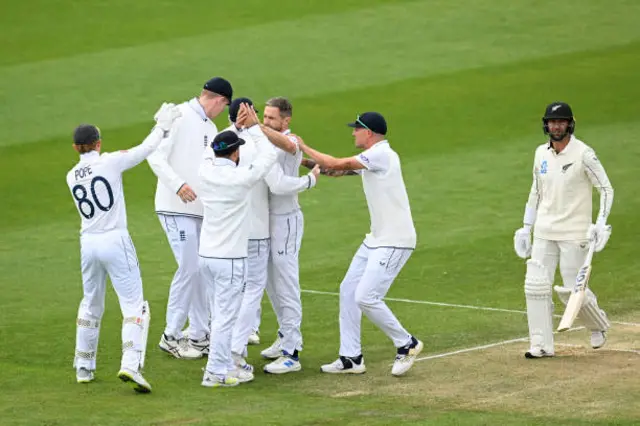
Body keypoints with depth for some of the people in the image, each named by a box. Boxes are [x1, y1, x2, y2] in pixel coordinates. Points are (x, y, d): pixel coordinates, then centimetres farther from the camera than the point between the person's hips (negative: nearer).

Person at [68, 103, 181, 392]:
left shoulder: (72, 177, 6)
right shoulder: (110, 162, -8)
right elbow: (146, 149, -1)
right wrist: (163, 126, 15)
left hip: (88, 244, 5)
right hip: (115, 241, -5)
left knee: (91, 304, 21)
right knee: (134, 305, -3)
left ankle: (83, 367, 27)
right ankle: (131, 364, -21)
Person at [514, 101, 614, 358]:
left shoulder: (583, 154, -10)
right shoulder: (541, 153, 7)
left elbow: (606, 189, -8)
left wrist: (601, 222, -19)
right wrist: (526, 228, 15)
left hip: (574, 233, -5)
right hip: (544, 231, 5)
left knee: (572, 289, -4)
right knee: (536, 286, -4)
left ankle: (598, 325, 25)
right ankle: (542, 345, 2)